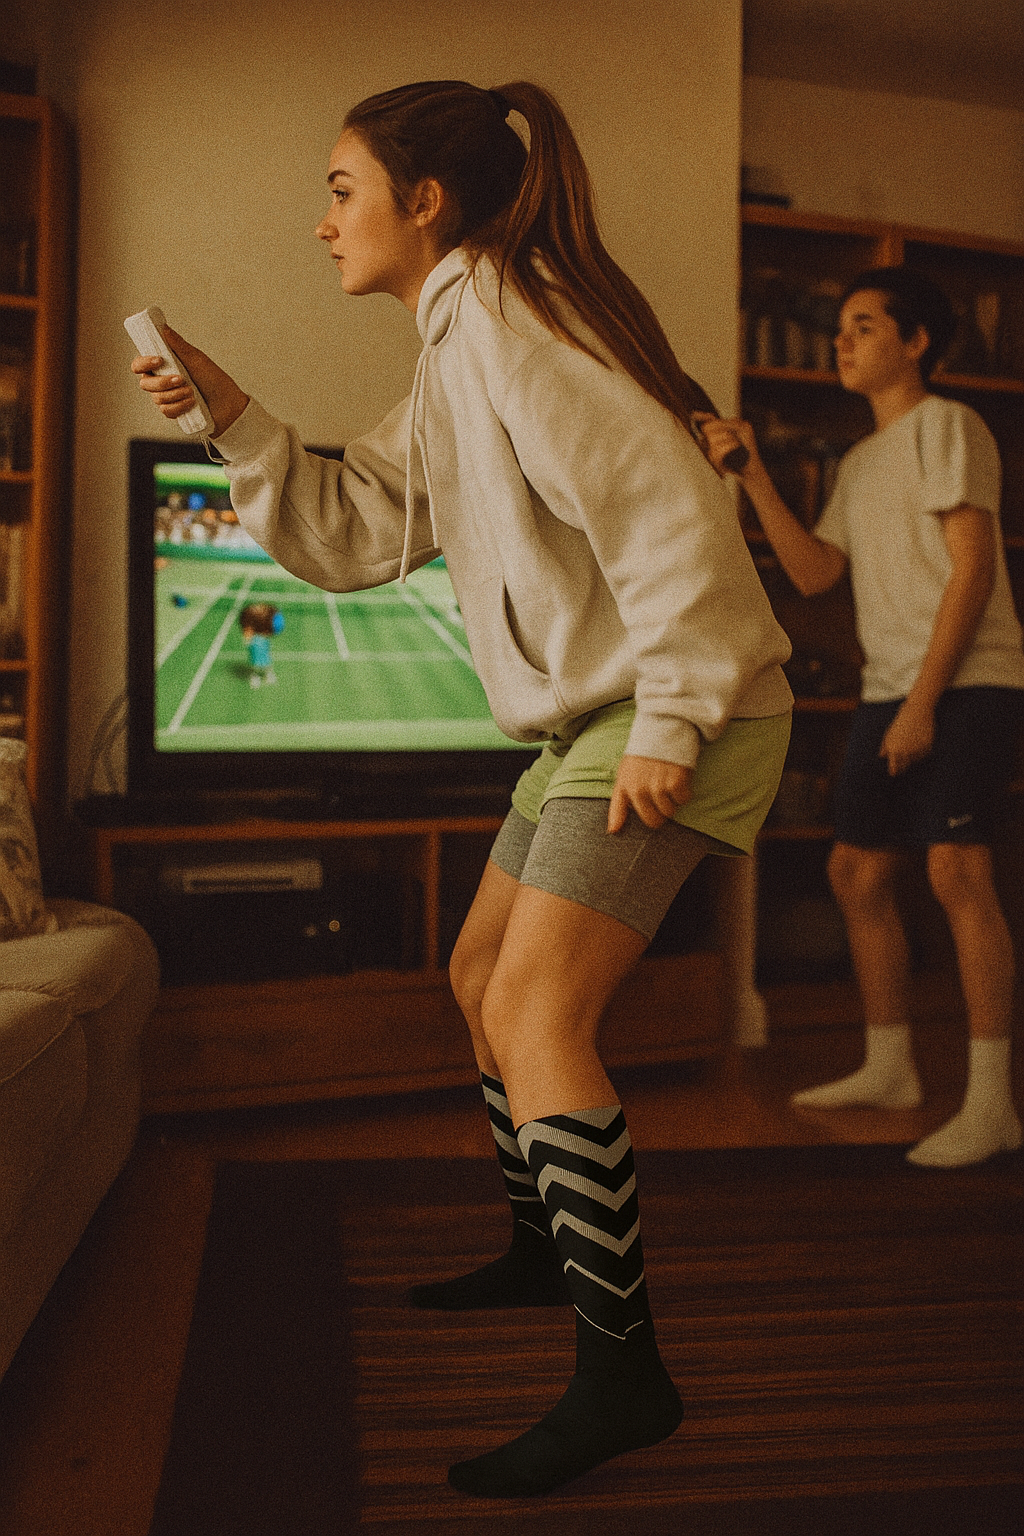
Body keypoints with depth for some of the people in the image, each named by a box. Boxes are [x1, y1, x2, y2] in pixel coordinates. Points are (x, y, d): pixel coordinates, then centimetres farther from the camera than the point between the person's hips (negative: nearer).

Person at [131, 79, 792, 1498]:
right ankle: (544, 1247, 36)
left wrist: (670, 717, -25)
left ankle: (623, 1373, -9)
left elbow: (664, 504, -24)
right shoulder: (455, 353, 16)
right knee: (484, 978, 18)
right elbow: (357, 533, 14)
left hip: (680, 713, -11)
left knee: (540, 1013, -17)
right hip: (590, 719, 11)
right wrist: (234, 418, 4)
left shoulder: (501, 312, -15)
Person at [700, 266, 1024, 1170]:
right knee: (857, 872, 9)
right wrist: (754, 477, 6)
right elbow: (815, 573, 14)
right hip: (889, 690, 9)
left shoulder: (947, 426, -4)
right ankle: (888, 1068, 23)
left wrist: (924, 702, -18)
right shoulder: (861, 462, 21)